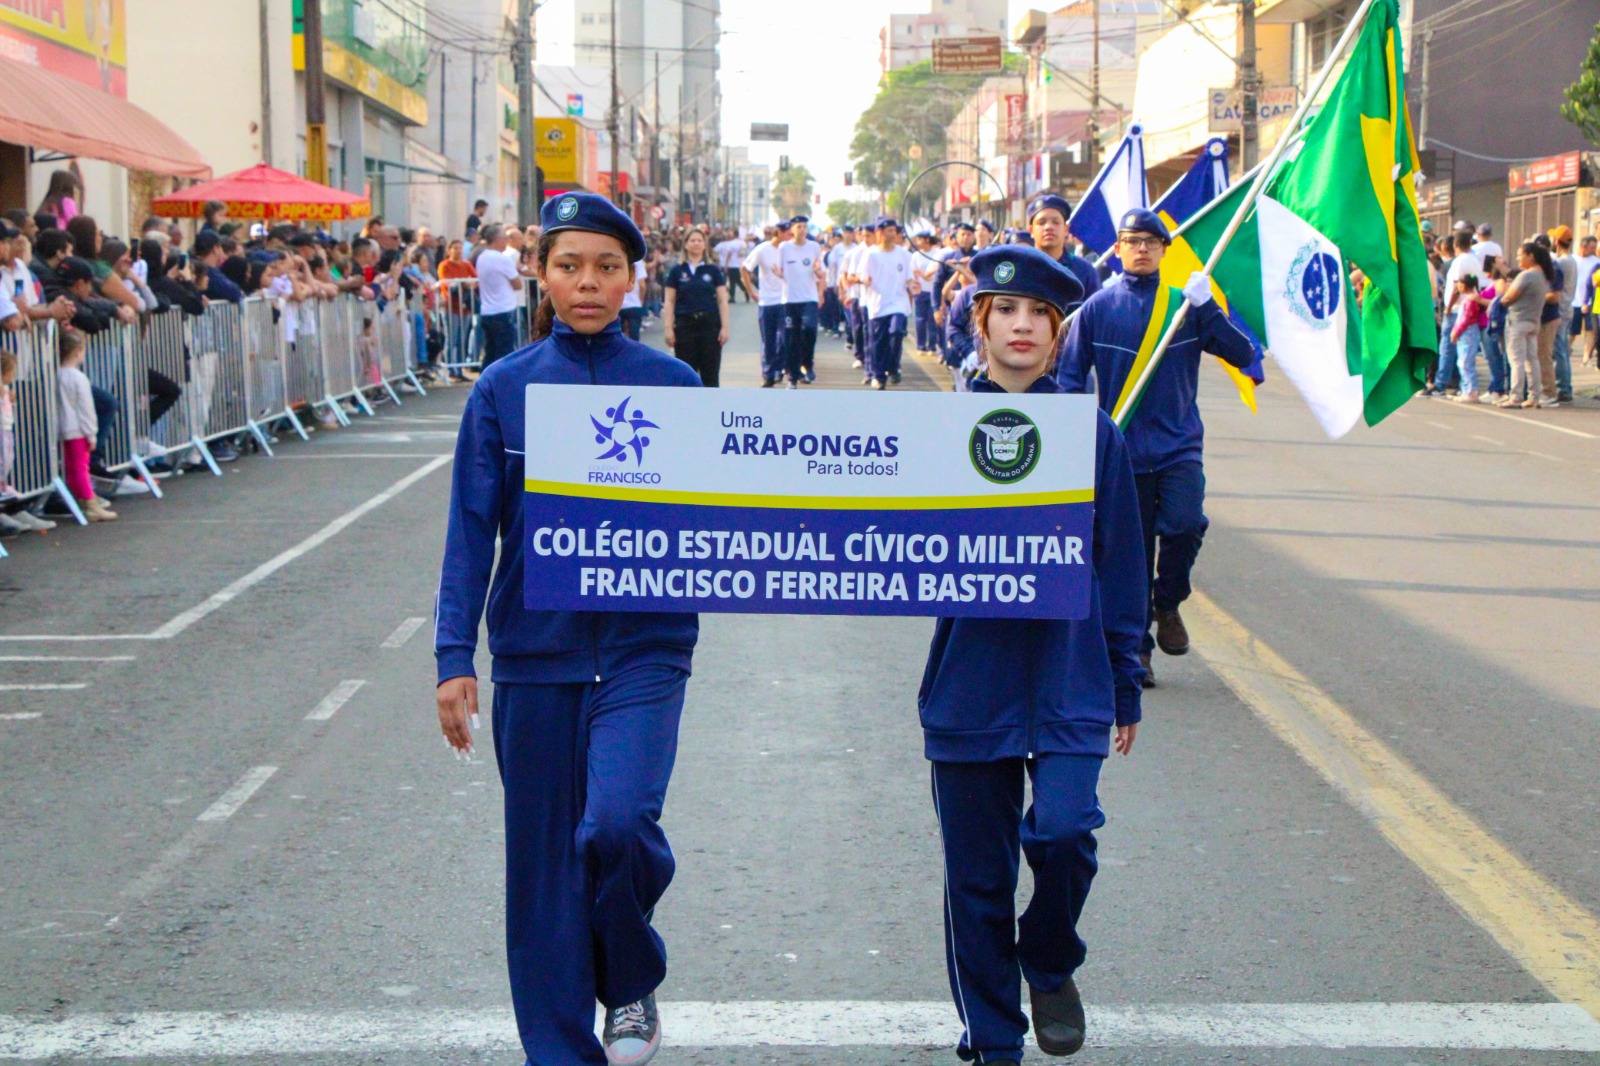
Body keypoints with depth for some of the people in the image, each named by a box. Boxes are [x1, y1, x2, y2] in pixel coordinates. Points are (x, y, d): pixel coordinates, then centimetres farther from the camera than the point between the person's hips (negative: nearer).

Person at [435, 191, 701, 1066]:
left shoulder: (672, 385, 2)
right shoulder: (504, 390, 2)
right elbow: (471, 532, 1)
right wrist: (454, 657, -5)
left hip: (644, 644, -1)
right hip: (536, 653, 1)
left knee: (618, 822, -21)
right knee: (543, 862, 6)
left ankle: (632, 985, 9)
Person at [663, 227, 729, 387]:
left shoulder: (713, 270, 5)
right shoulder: (676, 271, 4)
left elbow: (722, 300, 3)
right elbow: (669, 302, 3)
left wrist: (724, 327, -5)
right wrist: (669, 328, -6)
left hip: (710, 324, 0)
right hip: (685, 324, 0)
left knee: (710, 373, 2)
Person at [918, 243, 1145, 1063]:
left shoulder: (1092, 434, 2)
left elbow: (1119, 567, 7)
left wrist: (1125, 687, 9)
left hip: (1069, 682, 0)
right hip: (971, 682, 1)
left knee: (1064, 834, -18)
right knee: (977, 873, 6)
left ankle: (1050, 965, 14)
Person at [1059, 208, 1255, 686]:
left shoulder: (1186, 303, 4)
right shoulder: (1098, 307, 3)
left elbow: (1243, 355, -3)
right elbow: (1071, 374, 7)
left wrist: (1207, 307, -14)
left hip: (1179, 445, 0)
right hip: (1123, 450, 0)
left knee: (1185, 524, -22)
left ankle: (1168, 603, 5)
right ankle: (1137, 649, 17)